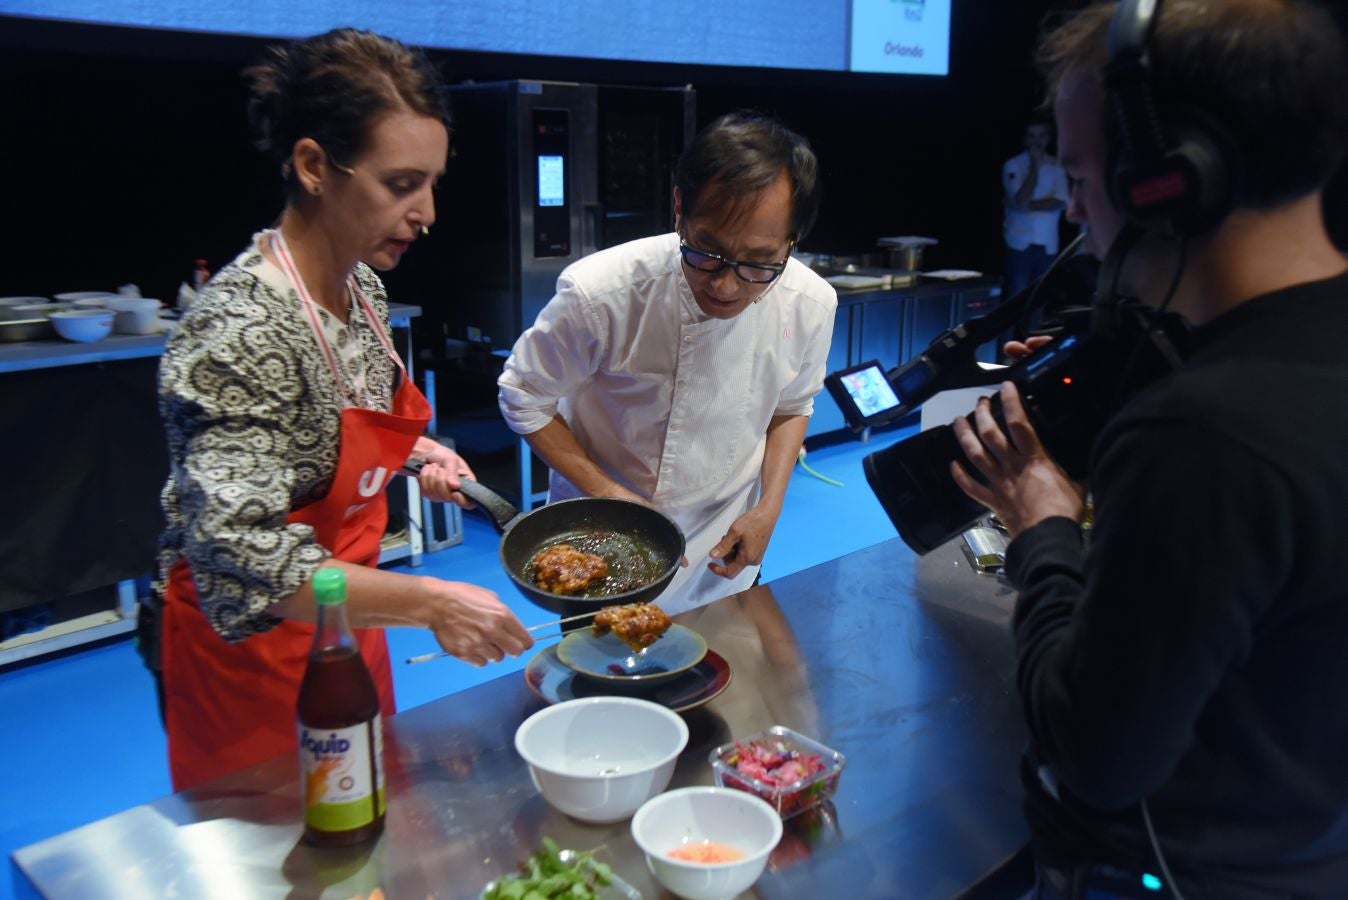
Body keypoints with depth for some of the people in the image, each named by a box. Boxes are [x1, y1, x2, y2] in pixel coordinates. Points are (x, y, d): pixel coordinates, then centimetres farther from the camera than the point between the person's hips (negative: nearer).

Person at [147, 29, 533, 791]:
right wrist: (430, 603, -38)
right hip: (252, 642, -7)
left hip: (345, 615, 8)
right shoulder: (241, 332, -29)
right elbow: (238, 553, -34)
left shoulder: (363, 287, -3)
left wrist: (418, 453, -2)